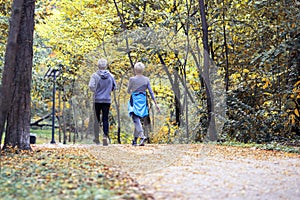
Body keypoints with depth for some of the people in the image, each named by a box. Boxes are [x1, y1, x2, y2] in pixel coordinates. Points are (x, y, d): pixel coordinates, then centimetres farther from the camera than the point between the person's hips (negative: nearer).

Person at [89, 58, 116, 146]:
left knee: (96, 118, 11)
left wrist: (95, 91, 1)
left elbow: (91, 86, -18)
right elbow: (114, 87, 7)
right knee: (105, 119, 3)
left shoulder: (95, 75, -8)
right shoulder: (110, 76, -1)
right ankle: (105, 136, -10)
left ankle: (97, 137, 16)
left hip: (97, 100, -1)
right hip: (107, 100, 1)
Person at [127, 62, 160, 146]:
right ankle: (135, 140, 21)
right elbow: (151, 92, 2)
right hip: (143, 100, 4)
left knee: (136, 120, -7)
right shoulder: (146, 79, 2)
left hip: (135, 100, -4)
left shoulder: (132, 79, -7)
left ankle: (142, 136, -29)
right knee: (137, 120, 15)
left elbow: (128, 91, 5)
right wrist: (156, 103, 5)